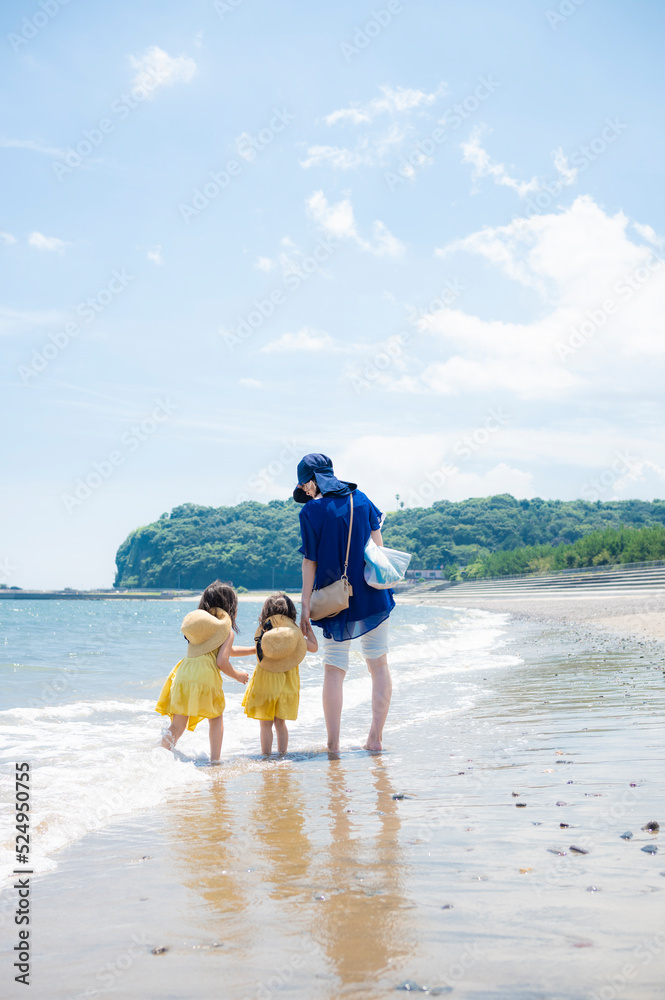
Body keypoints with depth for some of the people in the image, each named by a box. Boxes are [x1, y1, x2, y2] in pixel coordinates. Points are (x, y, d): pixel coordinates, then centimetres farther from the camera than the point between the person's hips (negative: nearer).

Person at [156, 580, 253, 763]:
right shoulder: (227, 631, 8)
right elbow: (222, 661, -5)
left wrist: (253, 650, 44)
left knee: (178, 725, 7)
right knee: (216, 718, 18)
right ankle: (214, 760, 15)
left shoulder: (198, 622, 28)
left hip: (183, 674, 5)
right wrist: (237, 675, 16)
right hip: (205, 677, -4)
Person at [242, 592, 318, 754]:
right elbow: (313, 647, 3)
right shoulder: (294, 631, -5)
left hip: (265, 681, -1)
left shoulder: (262, 629, -7)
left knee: (266, 724, 8)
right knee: (280, 723, 12)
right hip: (286, 682, 1)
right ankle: (282, 754, 16)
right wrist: (309, 630, 18)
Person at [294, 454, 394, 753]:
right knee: (379, 665, 9)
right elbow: (377, 543, 8)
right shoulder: (360, 498, 5)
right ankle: (375, 737, 8)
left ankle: (333, 743, 2)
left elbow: (310, 561, -7)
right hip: (373, 596, 3)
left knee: (334, 670, 3)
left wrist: (305, 605, -3)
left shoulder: (311, 511, -7)